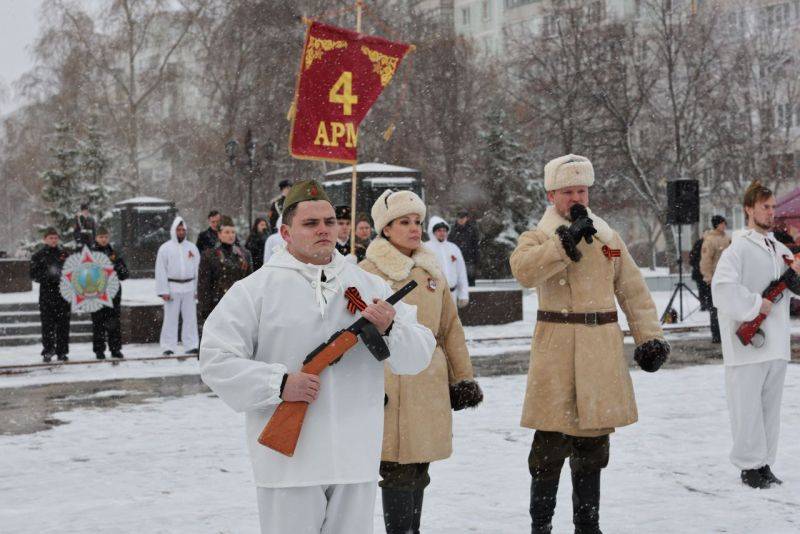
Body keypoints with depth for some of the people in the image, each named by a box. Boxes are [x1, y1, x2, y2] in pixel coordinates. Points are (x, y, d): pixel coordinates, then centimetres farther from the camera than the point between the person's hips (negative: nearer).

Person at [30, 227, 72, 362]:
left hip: (63, 292, 2)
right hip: (46, 292, -2)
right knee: (47, 323, -5)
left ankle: (62, 352, 7)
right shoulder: (38, 256, 6)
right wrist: (48, 274, -15)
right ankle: (47, 352, 0)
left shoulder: (64, 254, 11)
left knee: (63, 323, 2)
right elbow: (33, 275, 1)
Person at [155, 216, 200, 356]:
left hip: (189, 288, 3)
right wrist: (164, 291, -9)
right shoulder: (165, 248, 0)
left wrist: (197, 289, 3)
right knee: (171, 318, -1)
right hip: (172, 288, -3)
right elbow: (160, 271, -2)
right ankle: (169, 347, 3)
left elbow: (197, 269, 10)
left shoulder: (192, 248, 10)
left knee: (190, 317, 4)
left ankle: (191, 345, 9)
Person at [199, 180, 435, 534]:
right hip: (288, 461, -4)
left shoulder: (370, 286, 9)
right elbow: (216, 359, -6)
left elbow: (419, 356, 7)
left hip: (356, 460, 4)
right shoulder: (255, 289, -2)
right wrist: (279, 384, -17)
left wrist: (389, 330, -14)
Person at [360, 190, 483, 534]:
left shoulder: (432, 271, 15)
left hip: (430, 380, 6)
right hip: (389, 383, -6)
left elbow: (451, 328, 18)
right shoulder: (367, 272, -3)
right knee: (398, 470, -7)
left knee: (419, 469, 12)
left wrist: (463, 376, 16)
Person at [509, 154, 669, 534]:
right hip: (557, 353, -4)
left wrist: (649, 336, 5)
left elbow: (633, 291, 14)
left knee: (593, 444, 12)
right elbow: (523, 270, -22)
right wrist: (566, 240, -25)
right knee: (551, 442, -5)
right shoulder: (538, 238, 1)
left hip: (603, 353, 4)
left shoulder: (608, 237, 13)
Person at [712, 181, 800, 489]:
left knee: (771, 405, 11)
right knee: (748, 405, -3)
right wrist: (756, 305, -15)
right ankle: (749, 466, 6)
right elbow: (722, 289, -21)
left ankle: (765, 463, 20)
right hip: (746, 344, -7)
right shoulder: (738, 250, -8)